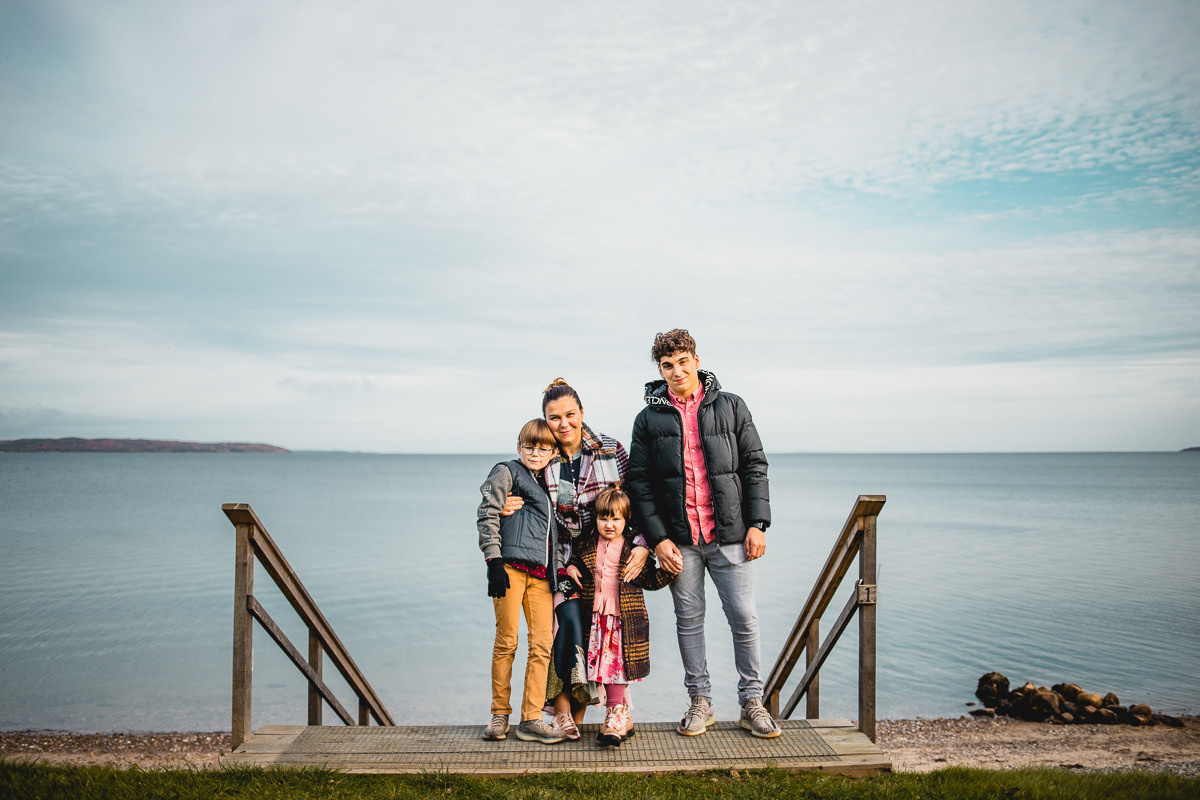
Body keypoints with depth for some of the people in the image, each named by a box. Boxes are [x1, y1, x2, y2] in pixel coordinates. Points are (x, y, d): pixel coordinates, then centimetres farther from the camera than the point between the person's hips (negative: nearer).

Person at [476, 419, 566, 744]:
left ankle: (531, 718, 3)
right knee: (506, 640, -2)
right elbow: (488, 516, -3)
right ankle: (500, 714, 9)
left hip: (541, 573, 5)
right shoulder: (507, 472, 7)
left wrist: (559, 570, 17)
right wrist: (494, 560, -13)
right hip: (511, 565, -5)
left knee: (542, 644, -1)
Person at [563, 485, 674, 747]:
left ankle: (615, 720, -2)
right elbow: (573, 559, 24)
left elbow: (650, 580, 3)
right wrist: (570, 568, 2)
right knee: (604, 665, 4)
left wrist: (670, 571, -11)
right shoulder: (587, 545, 7)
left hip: (625, 619, -3)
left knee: (616, 666, -6)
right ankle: (623, 718, 17)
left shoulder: (633, 550, 0)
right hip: (596, 617, 3)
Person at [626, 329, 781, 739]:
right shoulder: (648, 419, 5)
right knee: (689, 619, 8)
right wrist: (658, 538, -5)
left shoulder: (731, 407, 5)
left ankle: (752, 702, 15)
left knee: (744, 619, 1)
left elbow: (755, 466, 5)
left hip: (729, 535, 0)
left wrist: (757, 524, -2)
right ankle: (700, 701, 21)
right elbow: (639, 482, 3)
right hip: (679, 539, 1)